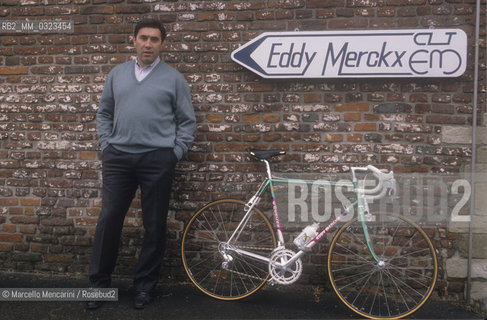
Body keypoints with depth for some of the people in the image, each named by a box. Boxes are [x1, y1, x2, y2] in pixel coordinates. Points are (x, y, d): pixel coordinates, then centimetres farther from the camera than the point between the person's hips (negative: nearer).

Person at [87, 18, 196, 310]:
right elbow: (104, 113, 18)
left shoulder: (173, 78, 3)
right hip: (118, 158, 3)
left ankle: (145, 285, 19)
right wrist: (107, 145, 8)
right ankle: (99, 282, 18)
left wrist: (174, 154, -2)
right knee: (109, 220, 4)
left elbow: (187, 121, 4)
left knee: (154, 226, 4)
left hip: (157, 160, -2)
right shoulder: (117, 74, 12)